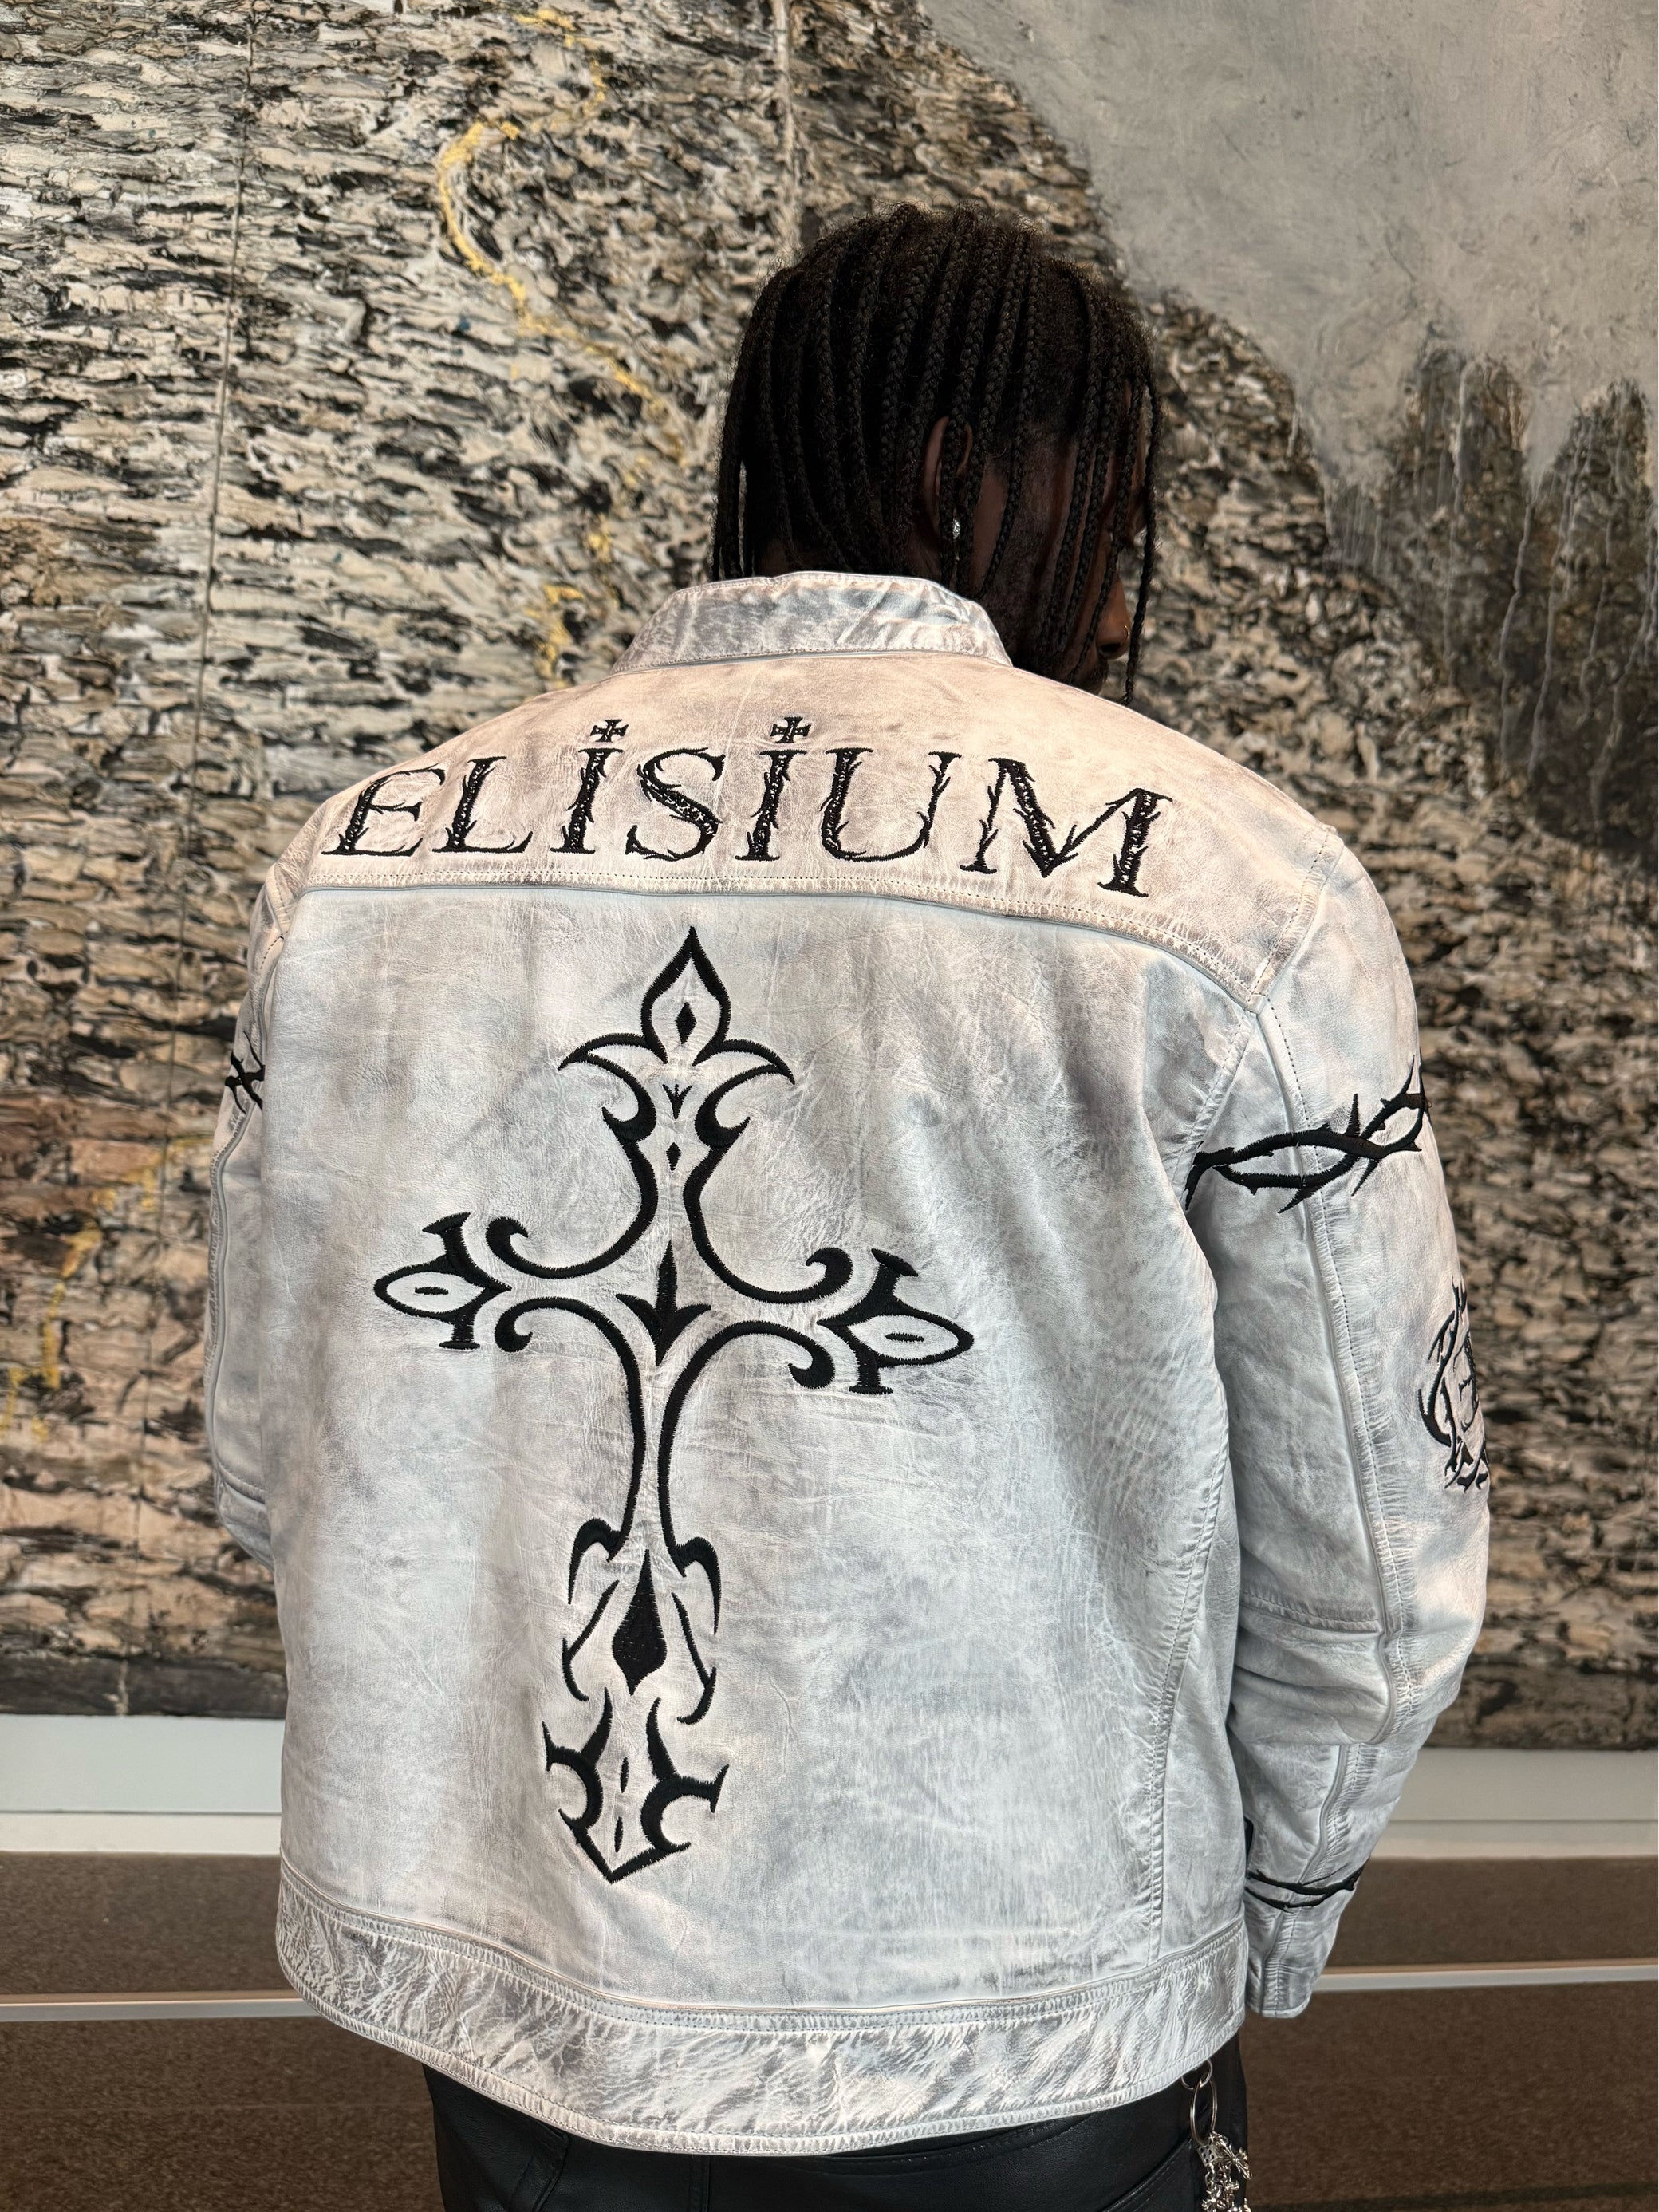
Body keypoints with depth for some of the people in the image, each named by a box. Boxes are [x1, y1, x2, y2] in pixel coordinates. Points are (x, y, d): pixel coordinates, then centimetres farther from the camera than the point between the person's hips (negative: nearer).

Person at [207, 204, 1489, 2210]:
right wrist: (1261, 1927, 9)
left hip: (498, 2031, 3)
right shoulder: (1233, 894, -16)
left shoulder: (359, 864, -5)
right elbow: (1367, 1575, -10)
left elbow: (272, 1470, 2)